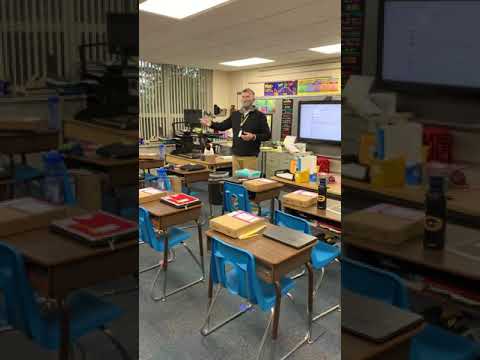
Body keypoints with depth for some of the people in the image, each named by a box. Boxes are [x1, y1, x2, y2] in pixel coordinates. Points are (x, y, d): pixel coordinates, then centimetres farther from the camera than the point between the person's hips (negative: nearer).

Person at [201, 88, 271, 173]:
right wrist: (211, 124, 1)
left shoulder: (259, 116, -2)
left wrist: (254, 137, -19)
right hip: (235, 156, 5)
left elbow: (267, 135, -5)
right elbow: (222, 126, 18)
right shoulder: (235, 114, 14)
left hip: (250, 157, -5)